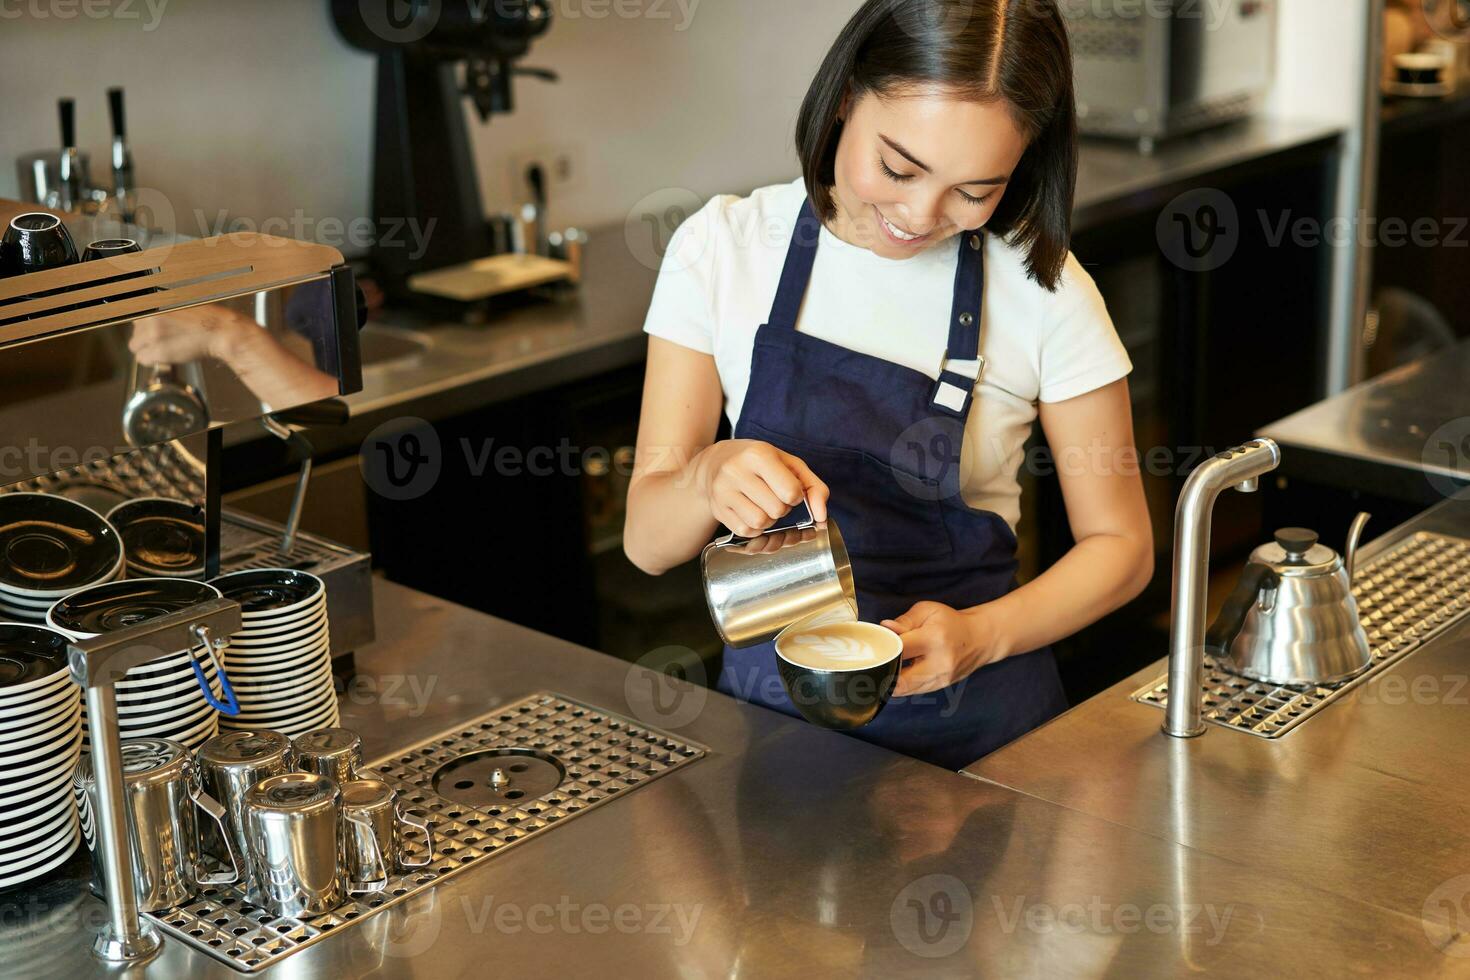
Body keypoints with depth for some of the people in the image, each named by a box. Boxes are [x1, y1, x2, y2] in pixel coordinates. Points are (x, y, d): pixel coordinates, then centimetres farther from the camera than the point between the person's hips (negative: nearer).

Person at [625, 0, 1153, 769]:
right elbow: (647, 541, -4)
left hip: (974, 724, 0)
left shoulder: (1042, 293, -7)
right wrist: (711, 475, -26)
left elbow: (1118, 544, 2)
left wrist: (982, 634, -15)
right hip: (769, 697, 1)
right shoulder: (725, 246, -5)